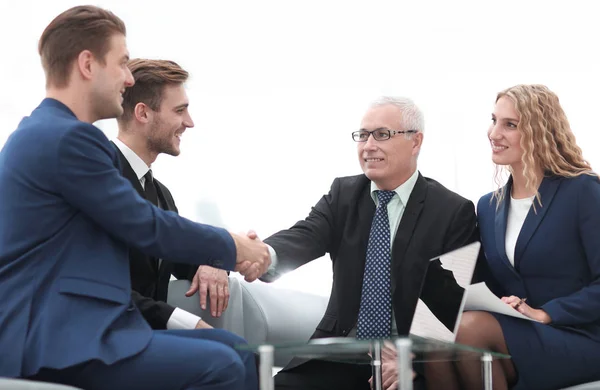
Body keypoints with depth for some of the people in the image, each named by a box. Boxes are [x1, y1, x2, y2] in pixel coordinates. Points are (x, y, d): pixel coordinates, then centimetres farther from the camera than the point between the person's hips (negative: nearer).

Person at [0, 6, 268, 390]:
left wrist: (225, 253, 9)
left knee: (237, 351, 6)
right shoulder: (68, 137, -16)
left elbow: (136, 227, 18)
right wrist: (233, 247, 5)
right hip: (52, 341, -10)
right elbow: (147, 227, -11)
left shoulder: (47, 132, 17)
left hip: (65, 327, 10)